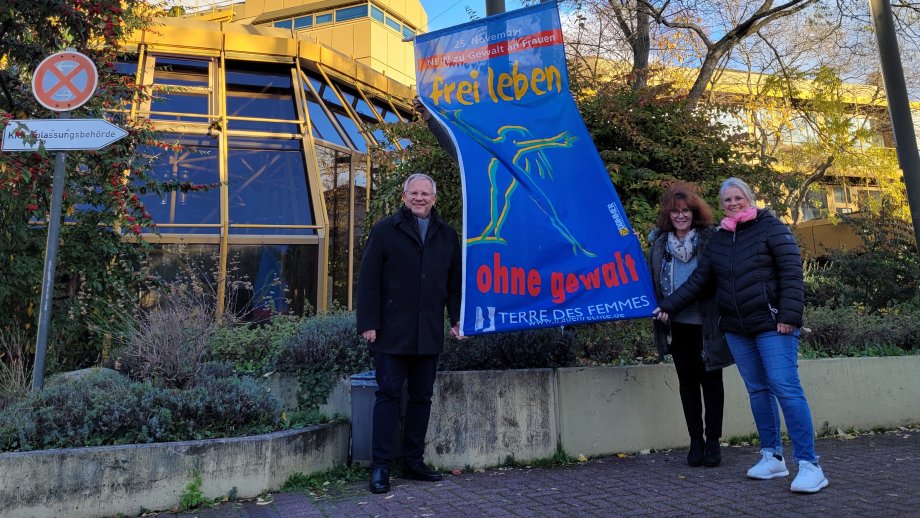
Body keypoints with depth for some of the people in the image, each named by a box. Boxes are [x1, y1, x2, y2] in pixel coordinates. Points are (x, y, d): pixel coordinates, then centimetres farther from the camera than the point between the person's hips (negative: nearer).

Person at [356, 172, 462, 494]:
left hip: (429, 334, 4)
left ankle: (413, 462, 22)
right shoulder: (385, 230, 1)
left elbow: (455, 282, 14)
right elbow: (368, 280, -4)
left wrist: (457, 319, 5)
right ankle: (381, 466, 8)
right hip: (392, 332, -4)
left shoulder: (447, 235, 13)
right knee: (389, 395, 0)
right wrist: (368, 323, -10)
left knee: (422, 397, 10)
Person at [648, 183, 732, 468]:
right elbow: (653, 281, 11)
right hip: (677, 326, 4)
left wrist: (722, 318, -13)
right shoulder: (659, 243, 5)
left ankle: (713, 441, 20)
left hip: (707, 324, -3)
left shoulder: (711, 239, -6)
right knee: (687, 381, 11)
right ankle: (696, 441, 22)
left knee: (711, 381, 8)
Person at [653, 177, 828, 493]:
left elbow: (791, 273, -9)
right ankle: (772, 457, 19)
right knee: (757, 390, 9)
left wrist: (789, 315, -17)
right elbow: (697, 281, 15)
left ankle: (808, 465, -5)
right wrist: (669, 306, 9)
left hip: (772, 325, -5)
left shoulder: (770, 228, -1)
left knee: (785, 388, -11)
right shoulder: (718, 240, 15)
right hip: (736, 330, 6)